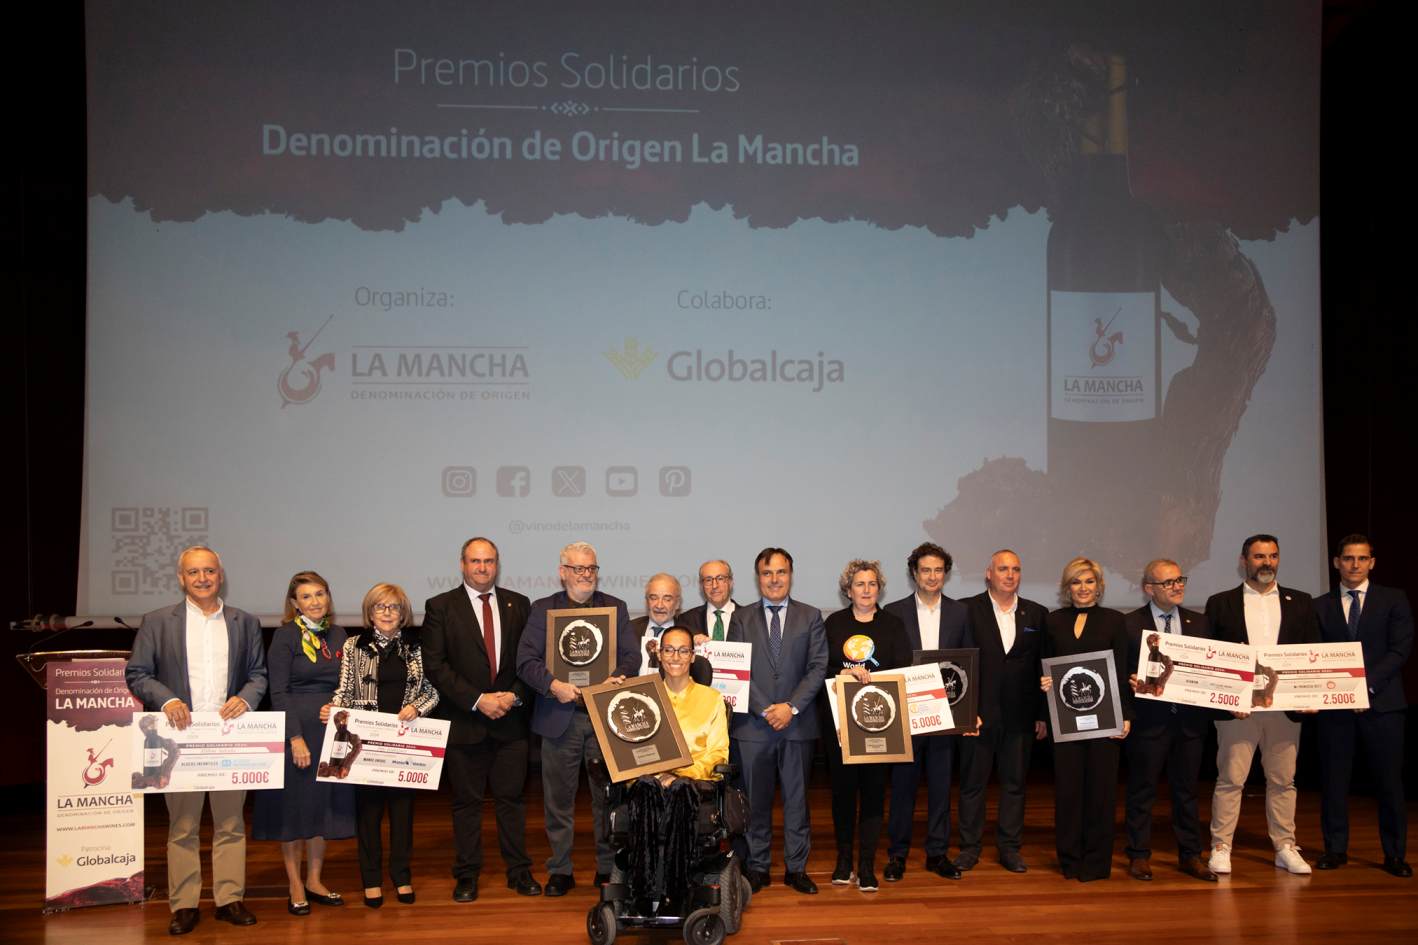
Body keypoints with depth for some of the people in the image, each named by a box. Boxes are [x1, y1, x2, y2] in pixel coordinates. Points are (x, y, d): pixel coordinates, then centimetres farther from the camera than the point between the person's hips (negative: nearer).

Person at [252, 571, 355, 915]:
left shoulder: (337, 635, 8)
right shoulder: (286, 635, -7)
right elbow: (278, 692, -11)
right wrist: (296, 738, -17)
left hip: (331, 729, 5)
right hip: (296, 729, -5)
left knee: (324, 803, 10)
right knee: (293, 804, 3)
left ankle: (314, 881, 22)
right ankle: (295, 886, 14)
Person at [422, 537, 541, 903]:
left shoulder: (519, 605, 8)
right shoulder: (440, 607, 0)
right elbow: (435, 665, -6)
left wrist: (514, 695, -9)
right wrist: (477, 701, -13)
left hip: (511, 718, 2)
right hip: (465, 720, -2)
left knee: (512, 797, 8)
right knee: (466, 801, 6)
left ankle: (519, 872, 17)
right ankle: (466, 876, 16)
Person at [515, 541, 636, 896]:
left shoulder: (615, 608, 10)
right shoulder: (543, 609, 5)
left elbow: (631, 656, 3)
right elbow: (526, 660, -3)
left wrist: (617, 678, -17)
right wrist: (553, 685, -18)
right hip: (560, 717, -1)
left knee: (607, 796, 6)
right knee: (559, 797, 6)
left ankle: (608, 869, 17)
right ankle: (560, 870, 17)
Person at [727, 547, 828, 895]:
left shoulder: (811, 617, 7)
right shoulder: (741, 618, 6)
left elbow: (818, 667, 0)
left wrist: (792, 706, -11)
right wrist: (765, 710, -10)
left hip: (796, 723, 0)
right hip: (753, 724, 0)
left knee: (797, 798, 6)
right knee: (756, 800, 5)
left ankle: (796, 868, 16)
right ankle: (757, 867, 15)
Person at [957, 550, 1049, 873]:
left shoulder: (1036, 614, 8)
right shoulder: (967, 610, -2)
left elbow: (1043, 667, 7)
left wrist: (1042, 715, 4)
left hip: (1020, 715, 3)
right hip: (979, 712, -2)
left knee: (1015, 783, 10)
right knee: (973, 783, 6)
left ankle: (1010, 847, 21)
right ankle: (970, 847, 16)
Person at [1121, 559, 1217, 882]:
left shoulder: (1199, 622, 10)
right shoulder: (1130, 624, -2)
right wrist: (1132, 683, -23)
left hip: (1189, 719, 4)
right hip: (1149, 719, -3)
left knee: (1187, 789, 12)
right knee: (1142, 790, 5)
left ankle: (1190, 856, 23)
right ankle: (1139, 856, 15)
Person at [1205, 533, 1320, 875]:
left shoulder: (1300, 602, 11)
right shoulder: (1220, 603, 4)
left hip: (1286, 706, 2)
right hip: (1237, 706, -2)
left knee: (1283, 781, 9)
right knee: (1230, 780, 0)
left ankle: (1285, 848, 19)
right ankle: (1221, 848, 6)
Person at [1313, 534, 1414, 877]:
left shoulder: (1394, 599, 7)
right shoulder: (1320, 606, 10)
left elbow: (1400, 649, -3)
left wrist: (1366, 682, -14)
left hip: (1382, 701, -1)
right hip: (1335, 704, 1)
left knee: (1389, 780, 2)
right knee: (1333, 778, 3)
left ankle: (1395, 854, 12)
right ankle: (1335, 849, 13)